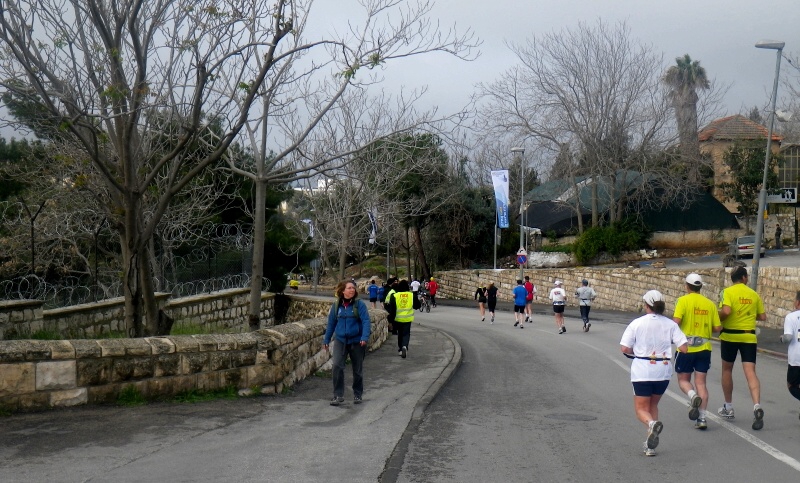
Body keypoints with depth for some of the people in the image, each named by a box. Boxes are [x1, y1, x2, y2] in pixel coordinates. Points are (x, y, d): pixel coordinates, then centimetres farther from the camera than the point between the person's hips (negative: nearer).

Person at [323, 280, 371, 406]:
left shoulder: (359, 305, -7)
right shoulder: (336, 305, 2)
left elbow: (366, 321, -14)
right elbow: (331, 323, 10)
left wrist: (365, 337, -27)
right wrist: (326, 340, 13)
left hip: (356, 342, -1)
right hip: (341, 340, 1)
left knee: (357, 369, 9)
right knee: (337, 366, -15)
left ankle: (357, 395, 26)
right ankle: (338, 395, -8)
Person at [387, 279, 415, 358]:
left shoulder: (394, 296, -8)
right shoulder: (412, 295, -6)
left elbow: (392, 308, -8)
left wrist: (391, 318, -3)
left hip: (398, 319, 1)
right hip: (408, 319, -1)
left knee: (400, 334, 18)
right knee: (406, 334, 5)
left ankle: (400, 349, 25)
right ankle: (404, 346, -20)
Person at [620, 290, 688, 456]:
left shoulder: (637, 323, -7)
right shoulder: (670, 324, 0)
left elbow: (624, 349, -10)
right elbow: (683, 348, -6)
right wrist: (668, 347, 14)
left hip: (642, 370, -3)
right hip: (663, 370, 3)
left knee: (641, 408, 8)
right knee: (653, 405, 21)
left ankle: (652, 423, -27)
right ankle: (650, 445, 15)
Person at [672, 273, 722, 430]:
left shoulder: (683, 300, -7)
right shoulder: (710, 303, 5)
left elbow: (676, 321, -18)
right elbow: (718, 328, 3)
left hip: (686, 347, -3)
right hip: (704, 348, 3)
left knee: (683, 379, 12)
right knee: (701, 382, 7)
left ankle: (693, 396, -19)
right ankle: (702, 418, 2)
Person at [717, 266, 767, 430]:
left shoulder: (728, 292, -6)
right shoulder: (754, 294, 6)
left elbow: (726, 311, -21)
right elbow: (763, 317, 9)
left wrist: (718, 319, -2)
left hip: (730, 336, -2)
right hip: (749, 337, 2)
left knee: (727, 370, 15)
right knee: (750, 372, -5)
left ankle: (728, 408, 24)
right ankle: (757, 406, -26)